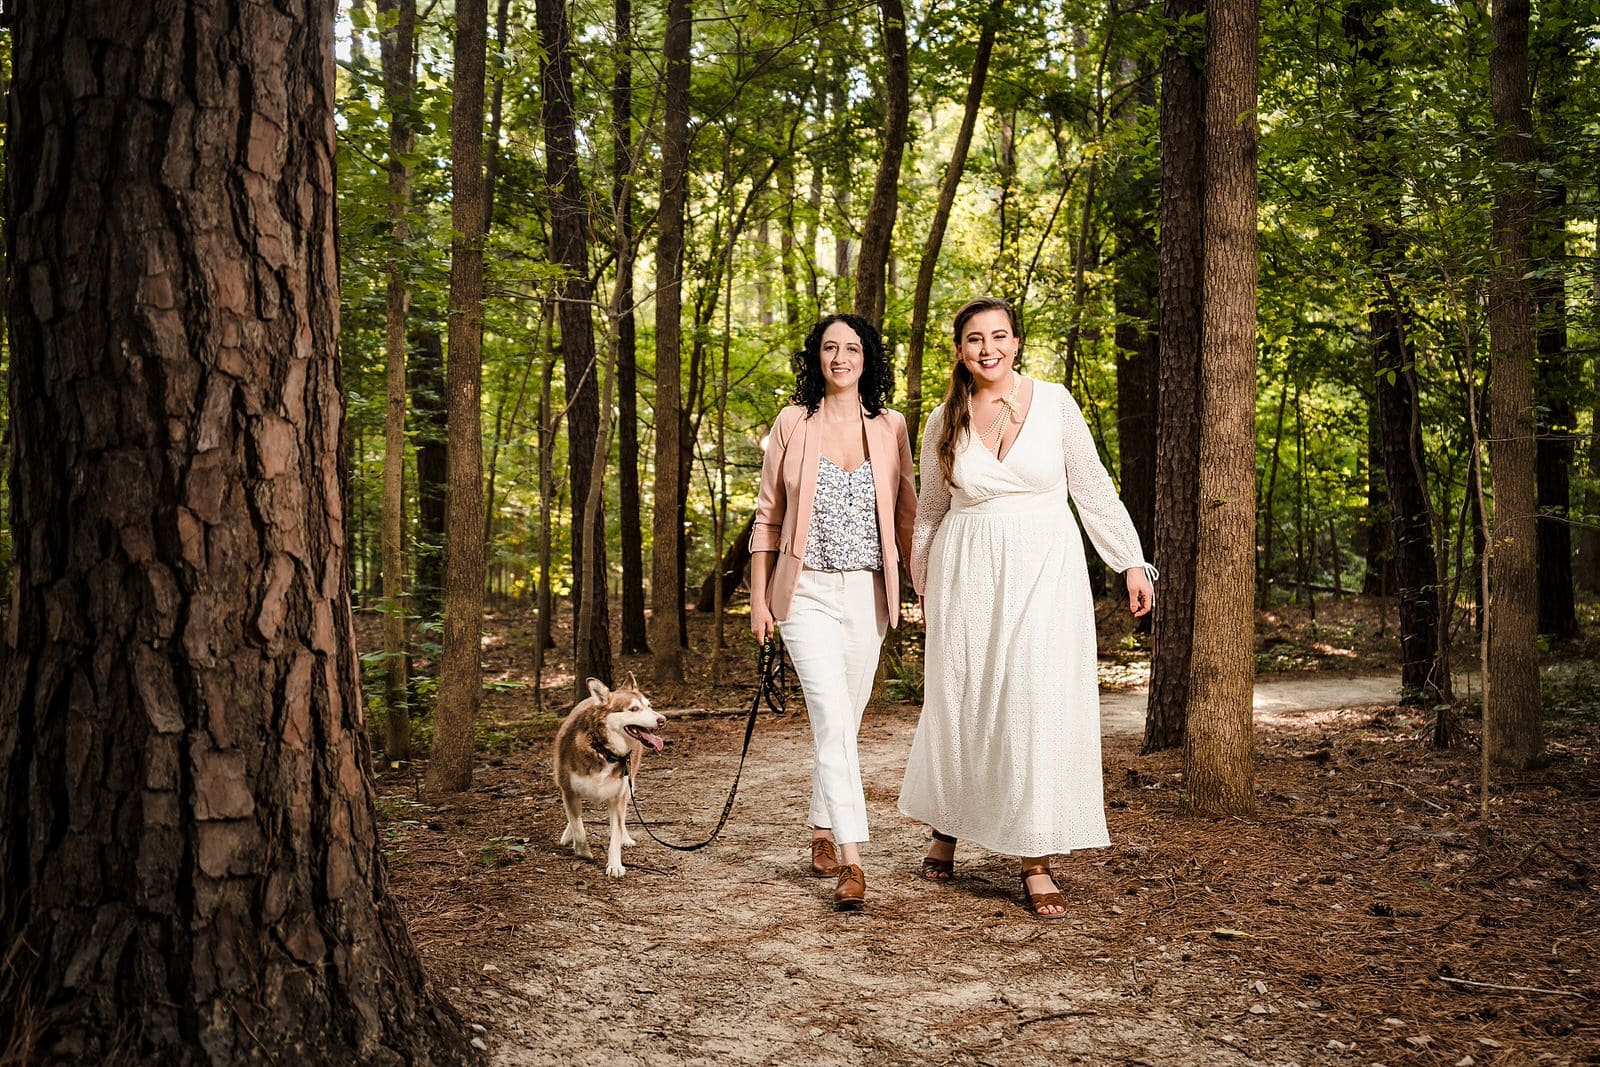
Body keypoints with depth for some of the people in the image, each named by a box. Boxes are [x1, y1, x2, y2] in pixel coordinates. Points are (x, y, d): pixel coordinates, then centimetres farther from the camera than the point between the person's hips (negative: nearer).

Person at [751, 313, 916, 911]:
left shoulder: (889, 428, 5)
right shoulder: (792, 424, 1)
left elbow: (906, 515, 9)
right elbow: (767, 517, 4)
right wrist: (758, 598, 1)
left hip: (867, 594, 3)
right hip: (807, 592, -2)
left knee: (843, 722, 11)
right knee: (833, 720, -14)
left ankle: (822, 834, 29)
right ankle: (850, 861, -15)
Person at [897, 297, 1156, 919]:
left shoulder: (1054, 402, -1)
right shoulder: (944, 421, 4)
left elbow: (1093, 490, 3)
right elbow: (930, 509, 16)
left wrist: (1131, 563, 0)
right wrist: (923, 583, 20)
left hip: (1046, 570, -1)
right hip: (967, 573, 2)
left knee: (1041, 705, -7)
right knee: (960, 703, 8)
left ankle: (1036, 861, 2)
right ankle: (946, 827, 32)